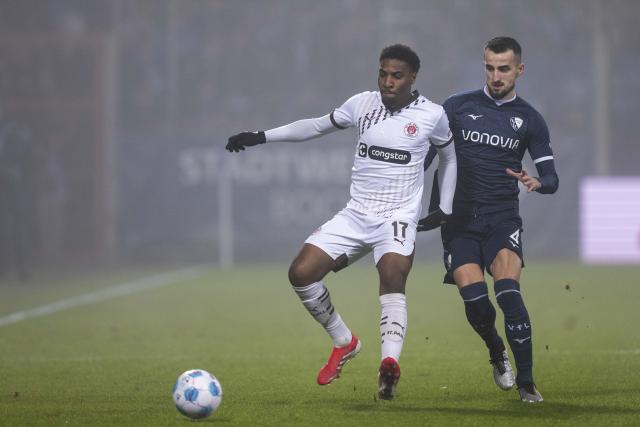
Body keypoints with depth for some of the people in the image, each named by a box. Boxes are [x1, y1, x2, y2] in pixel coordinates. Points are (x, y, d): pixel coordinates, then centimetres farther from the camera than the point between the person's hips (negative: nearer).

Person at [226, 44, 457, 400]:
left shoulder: (432, 115, -1)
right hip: (356, 214, 4)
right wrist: (261, 137, 14)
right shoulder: (363, 104, 5)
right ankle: (344, 343, 12)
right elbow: (318, 126, 19)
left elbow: (449, 158, 16)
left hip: (398, 217, -4)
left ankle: (390, 364, -49)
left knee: (393, 277, -32)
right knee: (301, 273, -9)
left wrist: (445, 209, 9)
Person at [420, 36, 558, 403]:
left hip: (503, 219, 0)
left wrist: (537, 182, -19)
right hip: (459, 219, 0)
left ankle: (527, 382, -14)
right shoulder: (457, 107, 3)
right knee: (474, 298, -15)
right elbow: (426, 152, 10)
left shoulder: (530, 120, 5)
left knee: (508, 291, -22)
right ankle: (497, 352, 18)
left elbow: (552, 178, 4)